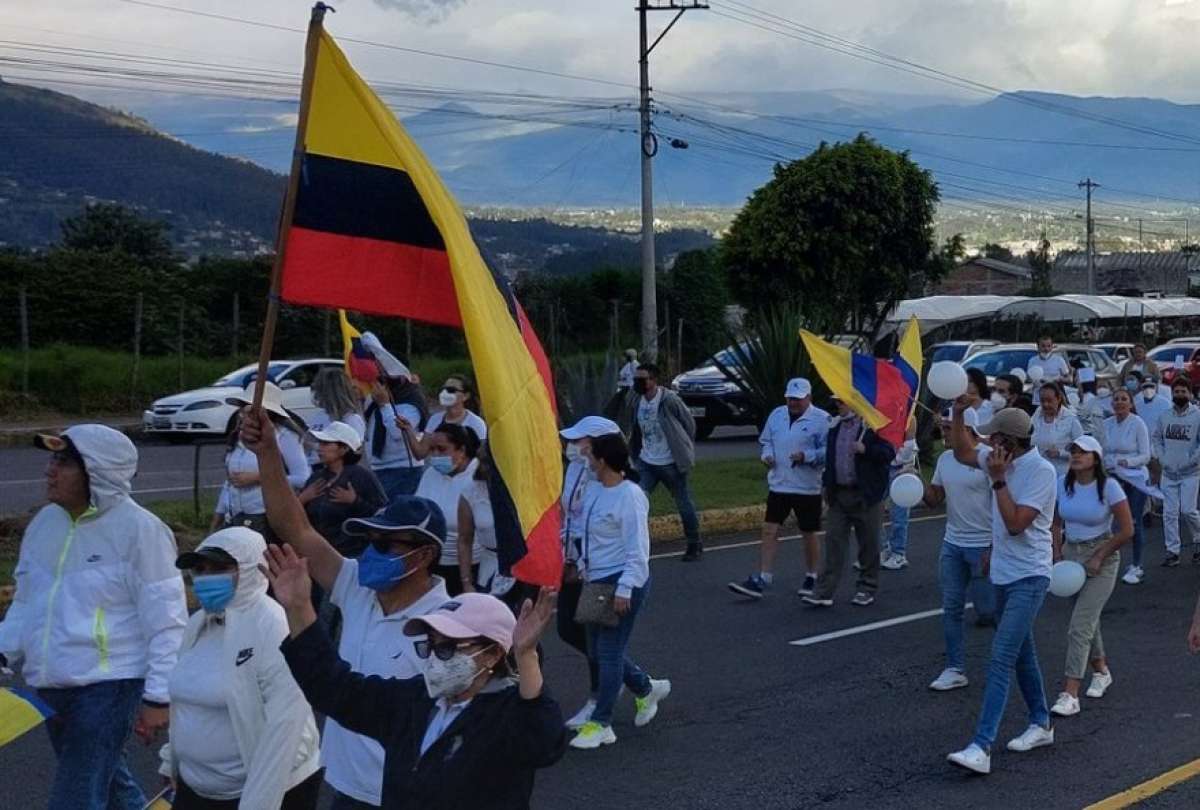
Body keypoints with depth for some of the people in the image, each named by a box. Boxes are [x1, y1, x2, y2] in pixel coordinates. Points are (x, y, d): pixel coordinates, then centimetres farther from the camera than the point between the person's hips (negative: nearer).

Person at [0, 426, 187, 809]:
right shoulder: (45, 521, 6)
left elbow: (167, 621, -14)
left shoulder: (137, 529, -15)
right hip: (50, 686, 7)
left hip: (107, 686, -7)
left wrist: (157, 696, -16)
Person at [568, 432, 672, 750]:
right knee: (597, 650, 15)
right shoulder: (593, 490, 8)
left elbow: (637, 550, -19)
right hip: (597, 581, 9)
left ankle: (600, 725, 5)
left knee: (609, 651, -3)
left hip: (623, 582, -9)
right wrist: (583, 565, 16)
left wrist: (624, 590, -22)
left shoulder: (630, 496, -18)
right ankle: (646, 689, 36)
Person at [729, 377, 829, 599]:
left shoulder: (821, 420, -10)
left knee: (809, 534, 9)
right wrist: (767, 455, -2)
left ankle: (811, 579, 27)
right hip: (778, 485, 5)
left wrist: (806, 456, -24)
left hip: (807, 487, -4)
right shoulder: (777, 415, 8)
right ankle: (761, 580, 1)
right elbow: (766, 440, 18)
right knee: (769, 531, -1)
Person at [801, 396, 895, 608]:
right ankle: (824, 592, 0)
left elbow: (890, 452, -13)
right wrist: (827, 485, 17)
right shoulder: (835, 426, 11)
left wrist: (865, 450, -26)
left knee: (868, 544, 7)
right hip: (839, 494, 5)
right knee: (834, 542, 1)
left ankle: (867, 589, 20)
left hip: (865, 495, -5)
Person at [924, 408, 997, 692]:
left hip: (983, 545, -7)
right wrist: (920, 487, -8)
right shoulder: (945, 458, 9)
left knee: (987, 608, 2)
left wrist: (994, 548, -18)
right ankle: (955, 669, 12)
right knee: (951, 607, 6)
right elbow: (935, 499, 14)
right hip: (952, 543, 7)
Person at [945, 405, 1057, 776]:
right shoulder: (1001, 459, 4)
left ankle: (981, 748, -20)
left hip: (1029, 577, -9)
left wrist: (998, 480, -21)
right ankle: (1041, 725, 35)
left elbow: (1016, 524, -23)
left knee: (1001, 658, -15)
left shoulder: (1041, 471, -19)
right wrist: (958, 412, 7)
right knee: (1021, 654, 19)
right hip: (1004, 574, 9)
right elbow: (962, 453, 20)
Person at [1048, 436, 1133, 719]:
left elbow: (1126, 530, -12)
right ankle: (1101, 671, 43)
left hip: (1101, 558, -5)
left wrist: (1099, 557, -12)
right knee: (1087, 620, 20)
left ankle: (1070, 694, -14)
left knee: (1080, 625, -14)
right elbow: (1056, 523, 11)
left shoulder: (1108, 486, -15)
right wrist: (1058, 555, 0)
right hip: (1071, 554, 6)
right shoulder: (1062, 484, -2)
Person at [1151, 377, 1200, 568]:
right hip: (1168, 473, 4)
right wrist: (1161, 457, 3)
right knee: (1169, 513, 3)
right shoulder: (1164, 416, 6)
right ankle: (1172, 551, 9)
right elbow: (1155, 437, 16)